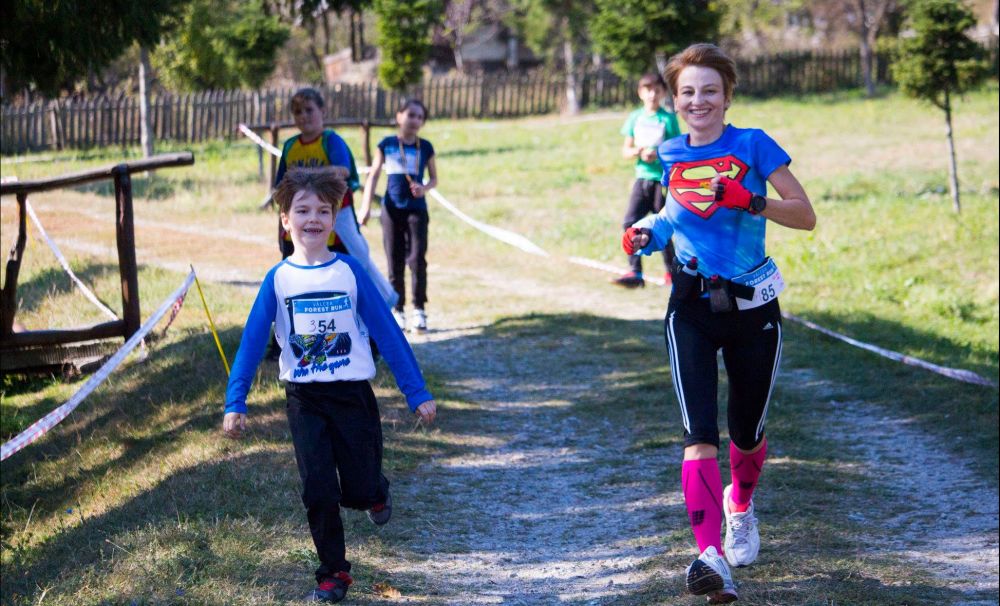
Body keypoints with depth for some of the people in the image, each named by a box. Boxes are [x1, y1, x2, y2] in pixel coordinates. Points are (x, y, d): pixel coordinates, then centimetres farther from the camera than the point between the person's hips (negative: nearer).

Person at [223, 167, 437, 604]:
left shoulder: (349, 271, -4)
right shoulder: (279, 279, -3)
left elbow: (387, 333, -1)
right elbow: (252, 342, -2)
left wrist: (417, 393, -2)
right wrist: (235, 403, -10)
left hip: (353, 393, -1)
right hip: (304, 400, 1)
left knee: (359, 490, 3)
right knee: (318, 492, -1)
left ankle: (376, 493, 39)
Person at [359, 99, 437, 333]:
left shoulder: (425, 147, 4)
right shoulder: (387, 144, 2)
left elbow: (434, 178, 12)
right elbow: (373, 176, 4)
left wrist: (425, 187, -11)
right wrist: (366, 207, -3)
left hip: (416, 210, 0)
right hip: (392, 209, 0)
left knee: (417, 259, -10)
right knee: (395, 263, 4)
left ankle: (419, 309, -1)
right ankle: (397, 310, 13)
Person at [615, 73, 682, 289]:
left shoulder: (668, 119, -3)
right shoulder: (635, 117, 8)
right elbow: (625, 151, 10)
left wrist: (658, 154, -21)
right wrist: (637, 152, -11)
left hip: (663, 179, -4)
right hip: (642, 177, 4)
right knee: (631, 222, -9)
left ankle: (672, 271, 17)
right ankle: (635, 273, -9)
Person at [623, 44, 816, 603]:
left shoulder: (753, 146, -6)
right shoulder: (671, 155, 5)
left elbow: (806, 216, -8)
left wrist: (749, 201, -24)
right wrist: (649, 232, 4)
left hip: (752, 309, -1)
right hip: (692, 309, 1)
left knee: (747, 431, 14)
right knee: (700, 431, -16)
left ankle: (741, 504, 48)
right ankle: (712, 557, -25)